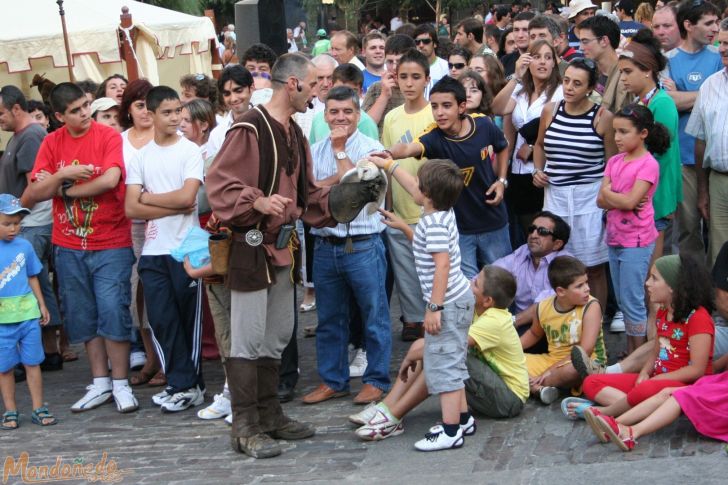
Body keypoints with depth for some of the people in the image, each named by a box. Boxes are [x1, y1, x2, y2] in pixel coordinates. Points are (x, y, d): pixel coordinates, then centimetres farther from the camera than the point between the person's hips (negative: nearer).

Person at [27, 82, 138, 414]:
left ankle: (121, 384, 6)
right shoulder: (51, 143, 4)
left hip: (111, 244, -4)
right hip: (68, 247, 4)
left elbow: (110, 180, -21)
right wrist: (62, 175, -17)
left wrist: (65, 190, -10)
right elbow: (34, 193, -1)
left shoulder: (109, 137, -7)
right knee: (82, 317, 10)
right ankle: (100, 384, 22)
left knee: (113, 312, -6)